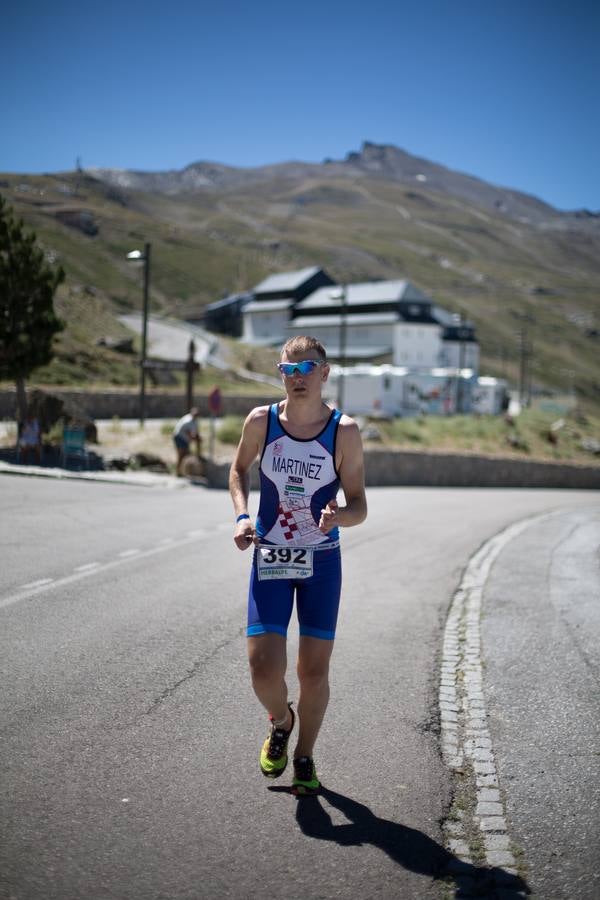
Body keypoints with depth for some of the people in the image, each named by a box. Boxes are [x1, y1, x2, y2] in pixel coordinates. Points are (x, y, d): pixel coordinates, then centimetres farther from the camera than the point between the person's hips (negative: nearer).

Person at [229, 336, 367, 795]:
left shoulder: (345, 431, -8)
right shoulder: (261, 421, -4)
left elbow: (359, 506, -4)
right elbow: (239, 469, 14)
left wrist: (336, 516, -27)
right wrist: (242, 516, -2)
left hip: (322, 561, 0)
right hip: (269, 559, 1)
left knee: (314, 670, 3)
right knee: (264, 670, -7)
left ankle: (305, 758, 29)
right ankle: (280, 723, 30)